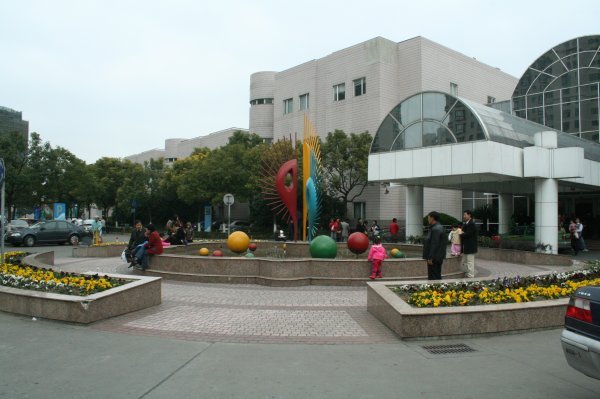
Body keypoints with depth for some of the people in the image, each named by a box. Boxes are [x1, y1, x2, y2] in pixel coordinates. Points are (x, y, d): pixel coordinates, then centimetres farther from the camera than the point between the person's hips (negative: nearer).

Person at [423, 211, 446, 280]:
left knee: (433, 277, -8)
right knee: (437, 276, 16)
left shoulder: (435, 229, -19)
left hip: (434, 258, -11)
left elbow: (434, 245, -23)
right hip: (438, 257, 11)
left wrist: (430, 258, -21)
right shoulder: (439, 227, 14)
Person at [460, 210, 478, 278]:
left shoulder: (471, 224, -15)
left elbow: (467, 234, -22)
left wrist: (461, 235, -6)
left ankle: (471, 277, 0)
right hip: (465, 247, 10)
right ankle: (466, 275, 23)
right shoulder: (465, 224, 16)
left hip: (470, 247, -10)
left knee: (470, 263, -5)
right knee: (464, 263, 15)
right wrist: (462, 233, -4)